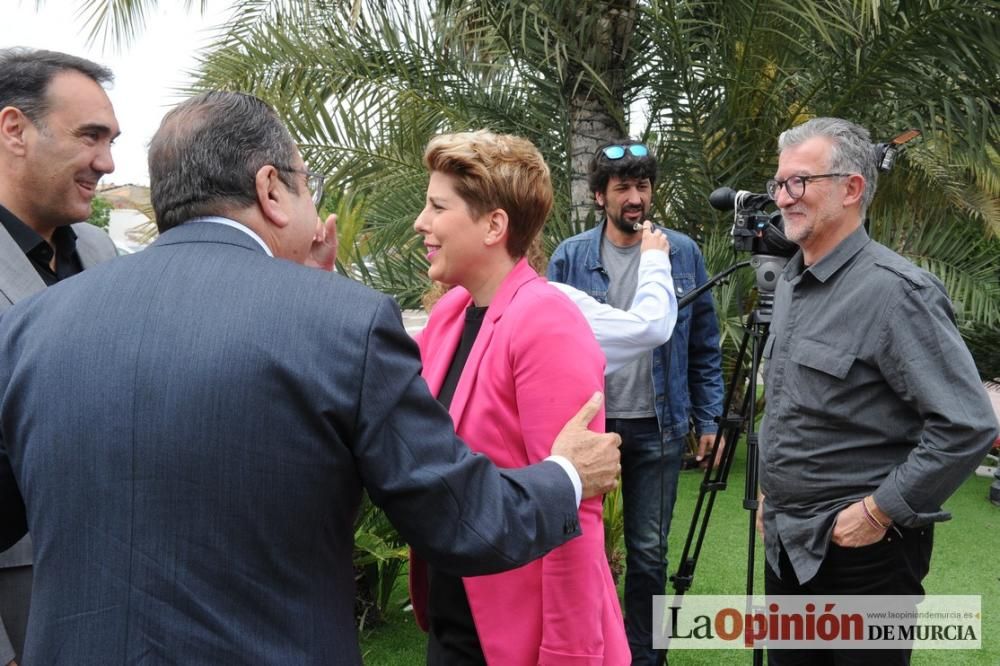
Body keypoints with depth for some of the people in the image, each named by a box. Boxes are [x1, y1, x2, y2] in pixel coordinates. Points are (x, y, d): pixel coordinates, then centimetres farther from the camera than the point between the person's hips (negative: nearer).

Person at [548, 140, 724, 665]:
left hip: (659, 426, 1)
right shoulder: (569, 258, -3)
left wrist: (708, 417, 2)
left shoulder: (683, 253, 1)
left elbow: (704, 345, 5)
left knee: (649, 551, 9)